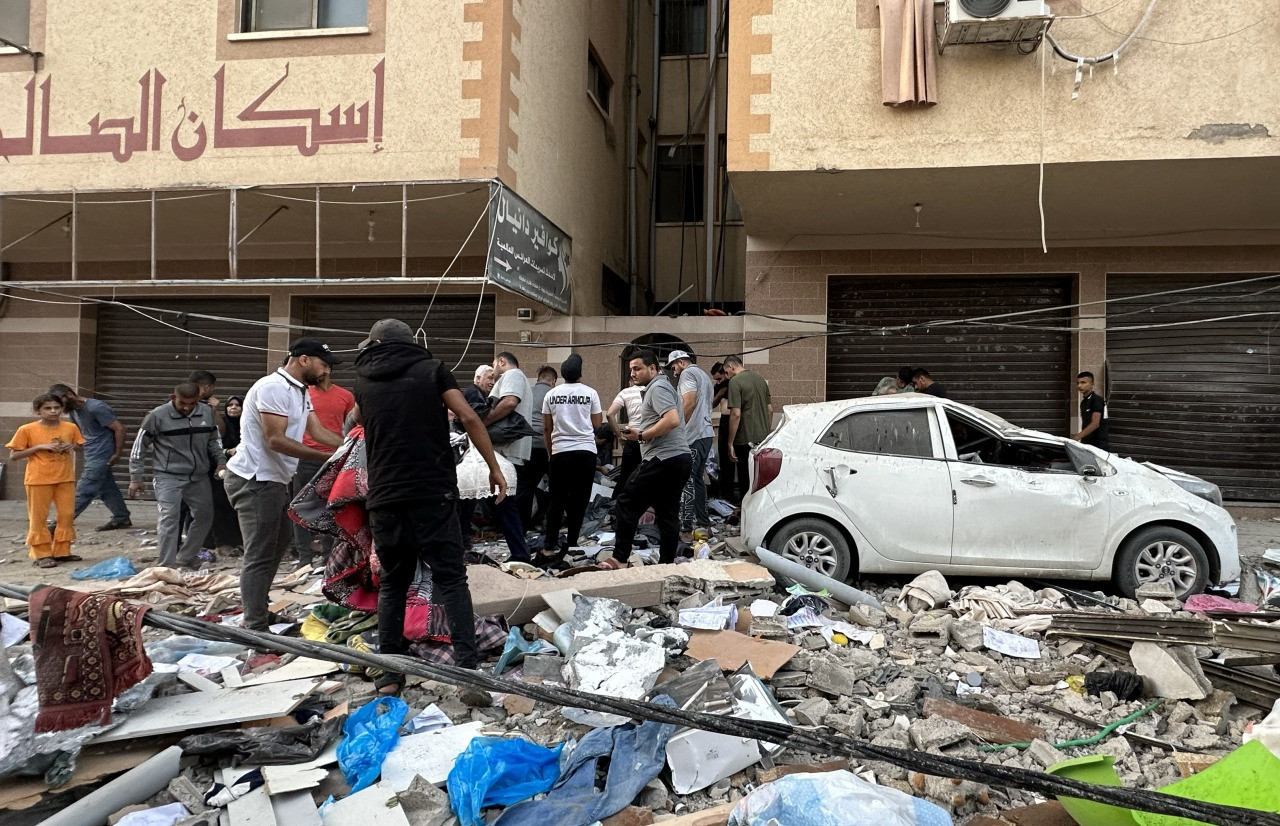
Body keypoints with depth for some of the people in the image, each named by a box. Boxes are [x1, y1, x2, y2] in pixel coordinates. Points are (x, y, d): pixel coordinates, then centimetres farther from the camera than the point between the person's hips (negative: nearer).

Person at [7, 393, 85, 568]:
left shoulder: (70, 428, 2)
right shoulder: (27, 430, -7)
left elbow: (79, 446, 19)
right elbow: (13, 456, -6)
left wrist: (72, 446, -5)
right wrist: (39, 447, -16)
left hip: (65, 478, 3)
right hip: (38, 480, -3)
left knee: (67, 515, 6)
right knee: (38, 517, 2)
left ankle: (62, 551, 17)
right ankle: (42, 554, 11)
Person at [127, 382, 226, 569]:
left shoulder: (207, 412, 1)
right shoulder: (158, 416, -11)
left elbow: (214, 440, 16)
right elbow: (140, 445, -2)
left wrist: (221, 462, 2)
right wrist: (135, 478, -2)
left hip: (199, 476, 5)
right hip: (169, 476, -5)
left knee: (205, 515, 11)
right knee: (169, 518, -14)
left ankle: (185, 558, 28)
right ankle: (166, 566, -9)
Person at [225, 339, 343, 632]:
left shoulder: (300, 392, 15)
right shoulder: (273, 387, -17)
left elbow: (318, 431, 6)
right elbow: (275, 440, -23)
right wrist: (326, 457, -26)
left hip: (274, 480, 11)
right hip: (255, 480, -11)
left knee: (277, 545, 20)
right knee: (260, 556, -8)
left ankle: (259, 611, 32)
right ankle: (255, 628, -4)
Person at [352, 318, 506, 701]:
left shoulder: (364, 382, 13)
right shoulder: (431, 369, 4)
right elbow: (468, 417, -7)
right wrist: (495, 468, -3)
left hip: (384, 498, 3)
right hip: (433, 493, -2)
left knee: (392, 584, 14)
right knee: (451, 581, 0)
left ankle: (390, 674, 15)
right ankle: (469, 672, -8)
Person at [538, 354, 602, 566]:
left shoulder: (551, 395, 5)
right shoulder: (590, 393, 0)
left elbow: (546, 429, 9)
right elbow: (597, 423, 5)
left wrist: (549, 452, 19)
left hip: (560, 451, 2)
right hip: (585, 451, -2)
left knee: (557, 500, 8)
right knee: (579, 500, 5)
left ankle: (549, 548, 5)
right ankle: (571, 545, 5)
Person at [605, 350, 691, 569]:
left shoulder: (657, 388, -8)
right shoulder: (660, 387, 23)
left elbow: (672, 420, -22)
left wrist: (641, 436, -16)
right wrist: (639, 432, 14)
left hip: (663, 459, -10)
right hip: (679, 459, 10)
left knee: (627, 504, -4)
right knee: (668, 515, 10)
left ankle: (620, 559, -1)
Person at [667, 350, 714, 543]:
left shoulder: (688, 373, -6)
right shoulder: (704, 375, 24)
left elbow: (690, 403, -19)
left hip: (693, 436, -10)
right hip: (706, 434, 10)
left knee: (686, 481, -10)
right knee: (698, 479, 16)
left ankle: (686, 530, -12)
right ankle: (703, 523, 22)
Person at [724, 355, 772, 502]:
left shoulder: (735, 382, -12)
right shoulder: (760, 378, 11)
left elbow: (736, 414, -19)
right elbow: (770, 409, 15)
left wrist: (730, 443, -14)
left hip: (746, 440, -7)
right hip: (764, 438, 7)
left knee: (745, 481, 2)